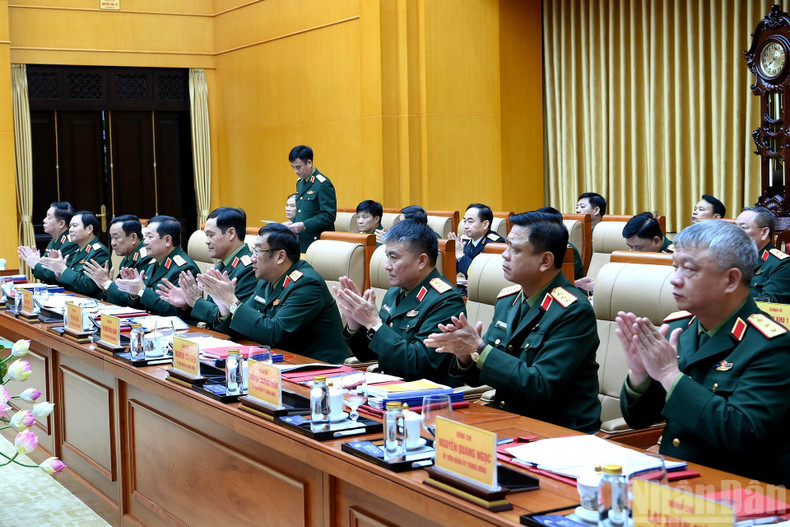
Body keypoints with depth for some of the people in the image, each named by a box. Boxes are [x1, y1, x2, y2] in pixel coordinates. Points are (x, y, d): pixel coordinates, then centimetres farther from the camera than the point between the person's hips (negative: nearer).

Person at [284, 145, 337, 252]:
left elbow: (329, 216, -17)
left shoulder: (323, 184, -12)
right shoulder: (300, 182, 15)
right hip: (300, 242, 8)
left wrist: (304, 225, -21)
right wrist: (292, 222, 5)